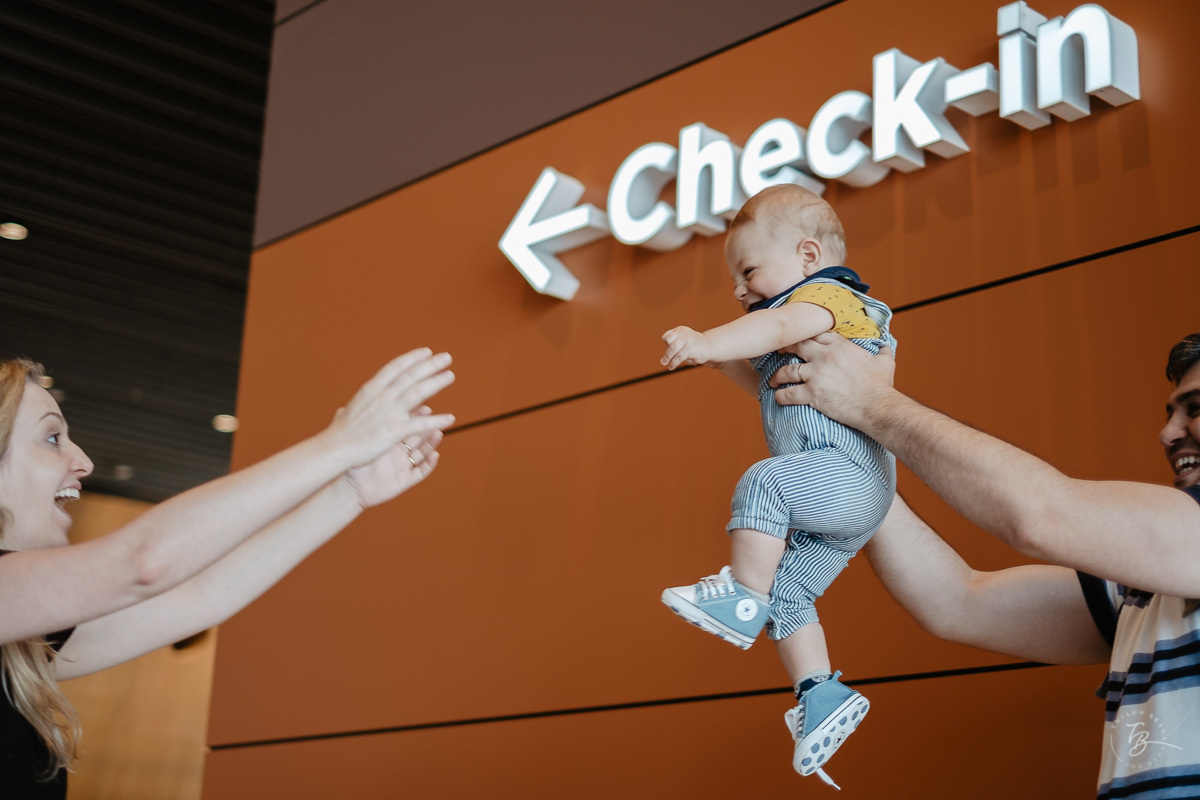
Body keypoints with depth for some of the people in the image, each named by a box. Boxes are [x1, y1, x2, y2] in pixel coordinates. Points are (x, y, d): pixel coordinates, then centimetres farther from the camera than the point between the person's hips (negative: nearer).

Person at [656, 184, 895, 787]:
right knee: (786, 597, 9)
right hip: (842, 510, 11)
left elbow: (779, 327, -28)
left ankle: (742, 599, -25)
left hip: (844, 475, -11)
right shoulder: (801, 321, 27)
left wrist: (706, 342, -41)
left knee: (762, 483, -30)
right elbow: (770, 386, 34)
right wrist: (728, 359, 18)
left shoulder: (826, 295, -5)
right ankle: (823, 695, 9)